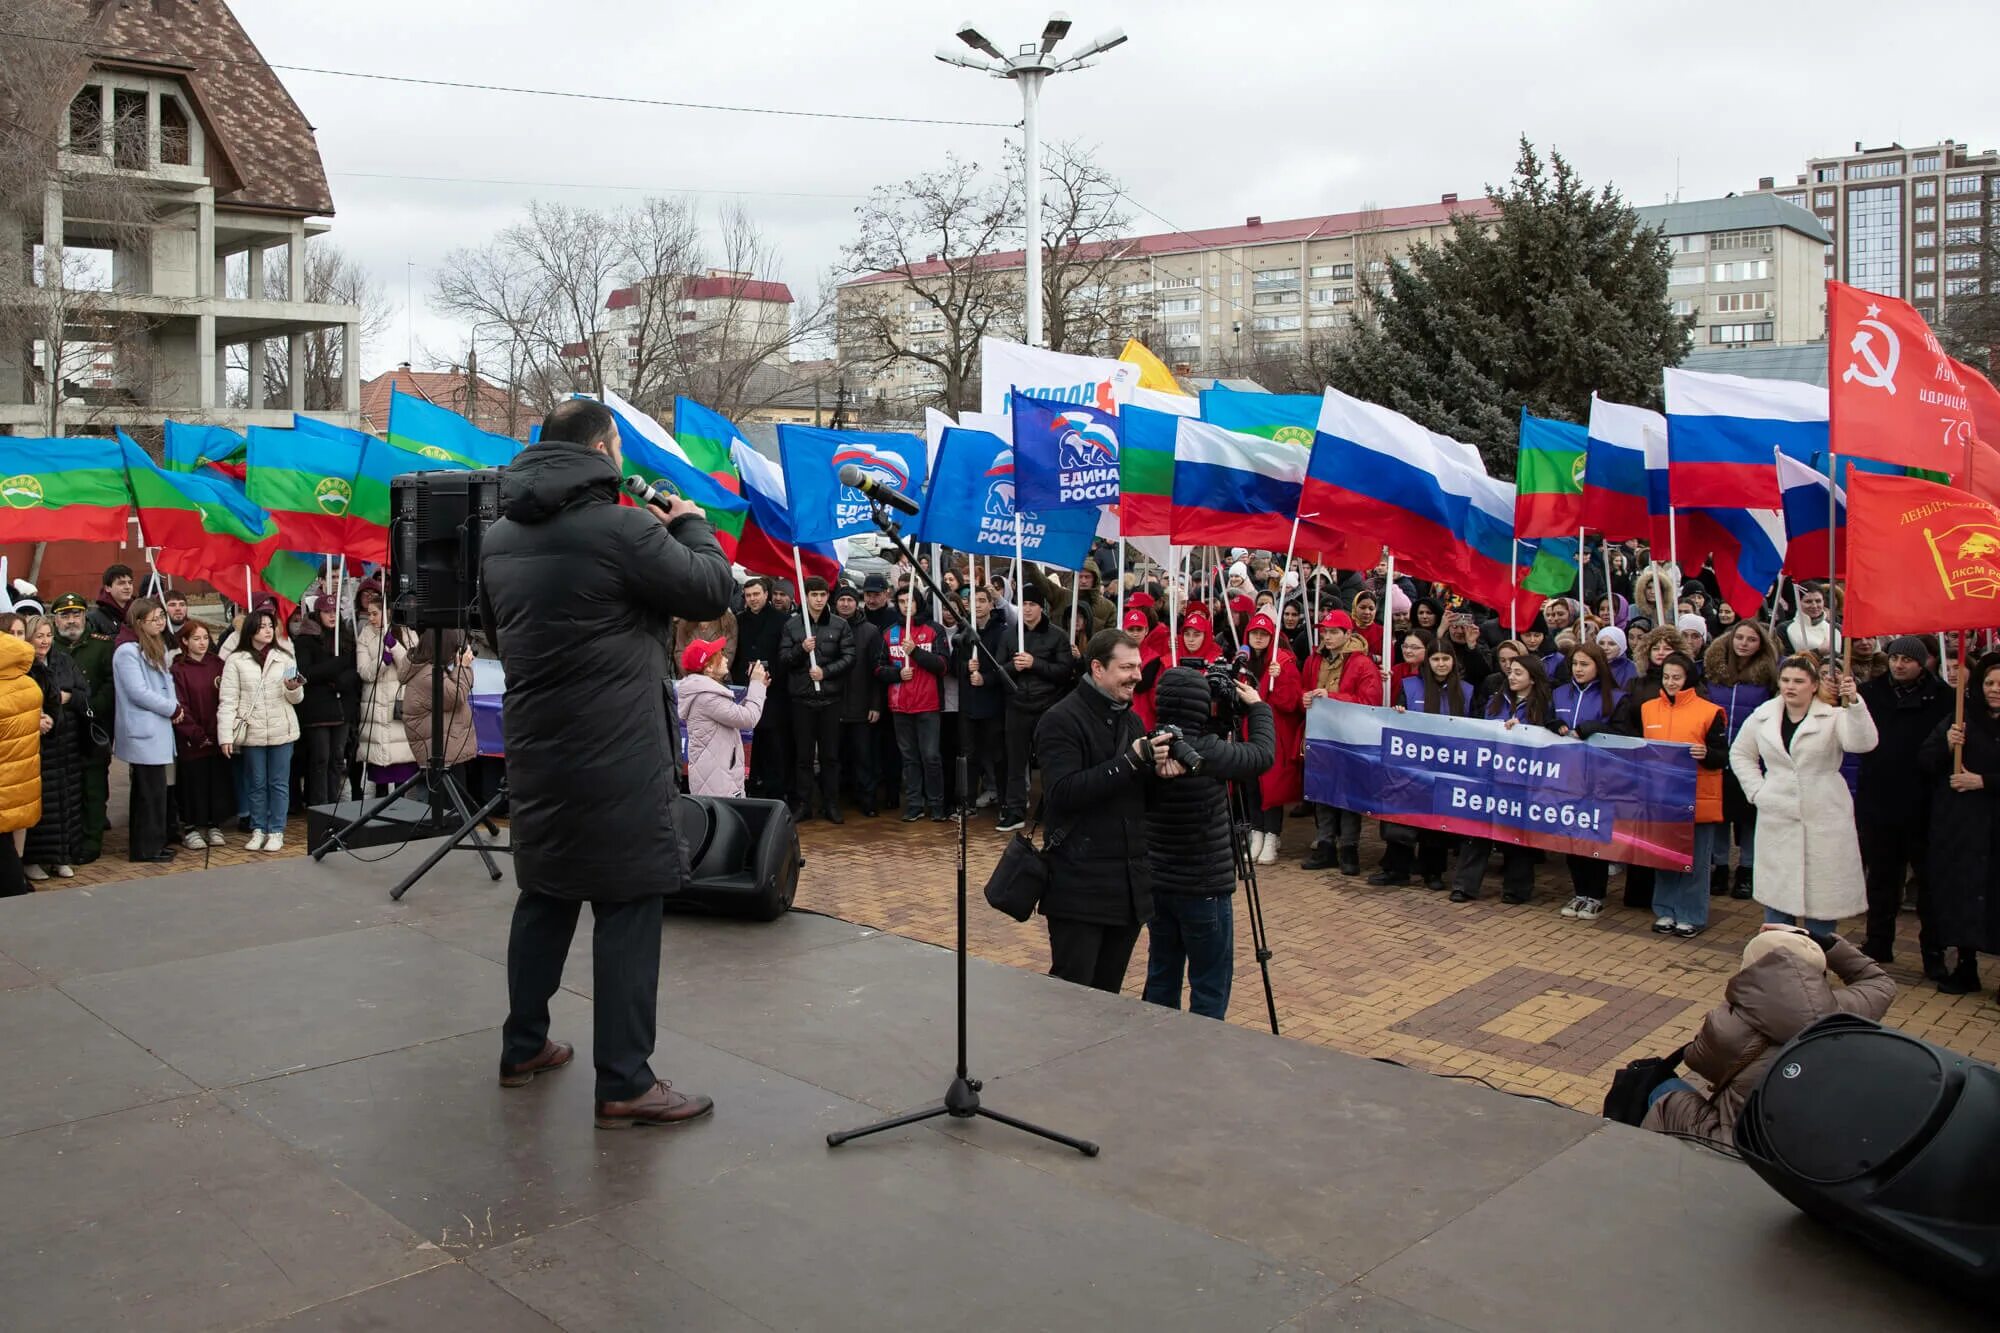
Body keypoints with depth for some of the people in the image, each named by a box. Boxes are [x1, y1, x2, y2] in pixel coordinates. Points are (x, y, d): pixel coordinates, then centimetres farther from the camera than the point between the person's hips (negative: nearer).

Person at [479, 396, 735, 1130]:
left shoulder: (500, 537, 9)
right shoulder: (620, 529, -17)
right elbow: (712, 590, -8)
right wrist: (692, 525, 8)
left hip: (536, 747, 8)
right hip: (615, 757, -8)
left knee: (544, 893, 19)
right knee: (628, 906, -3)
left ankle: (523, 1047, 30)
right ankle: (625, 1085, 0)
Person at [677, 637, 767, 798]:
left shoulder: (708, 690, 14)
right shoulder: (705, 695, -18)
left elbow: (737, 714, 21)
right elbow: (748, 719, -19)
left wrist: (757, 686, 12)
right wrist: (757, 684, -8)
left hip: (719, 777, 11)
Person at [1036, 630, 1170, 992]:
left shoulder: (1129, 718, 14)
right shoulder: (1061, 720, -10)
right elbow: (1063, 794, -21)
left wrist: (1156, 767, -5)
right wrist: (1132, 761, -25)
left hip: (1129, 882, 7)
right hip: (1079, 884, -7)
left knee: (1108, 993, 11)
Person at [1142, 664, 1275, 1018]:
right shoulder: (1207, 753, -21)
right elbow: (1262, 754, -5)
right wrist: (1256, 706, 10)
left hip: (1156, 883, 6)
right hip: (1204, 889, -6)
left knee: (1161, 979, 17)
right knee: (1210, 989, 5)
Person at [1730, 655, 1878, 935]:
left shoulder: (1834, 715, -4)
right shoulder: (1762, 717, 6)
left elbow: (1863, 743, -22)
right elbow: (1740, 753, 17)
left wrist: (1854, 703, -35)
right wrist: (1756, 790, 5)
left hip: (1824, 820, -3)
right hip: (1777, 818, 3)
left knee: (1820, 895, 2)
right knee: (1775, 891, 9)